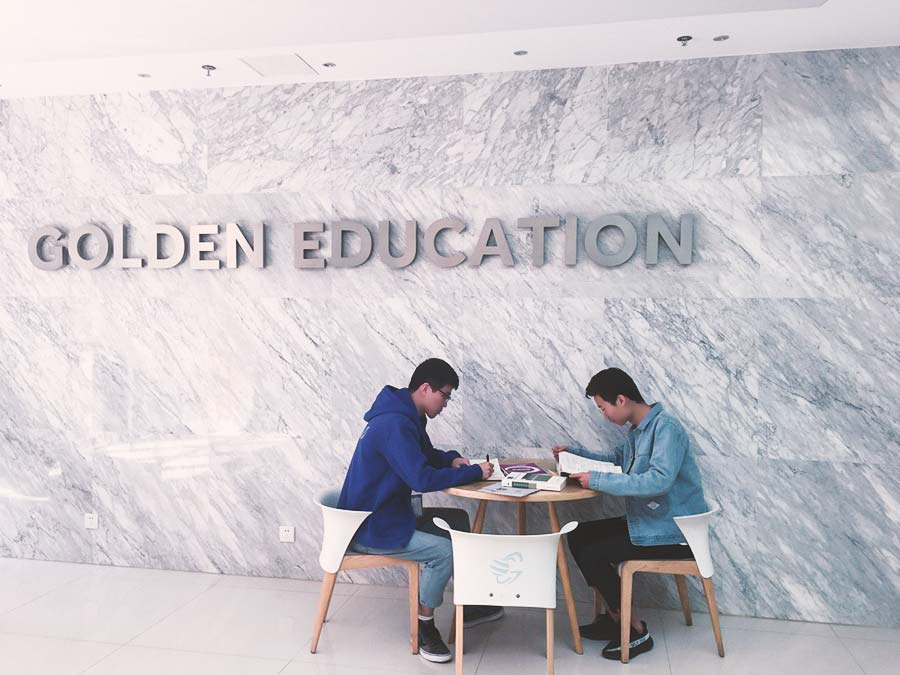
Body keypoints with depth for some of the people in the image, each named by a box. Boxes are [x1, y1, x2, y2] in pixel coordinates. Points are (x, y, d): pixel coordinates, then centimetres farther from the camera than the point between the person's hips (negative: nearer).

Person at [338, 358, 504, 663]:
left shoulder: (406, 417, 6)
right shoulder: (395, 424, -26)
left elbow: (426, 455, 20)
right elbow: (422, 478, -32)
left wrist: (453, 459, -2)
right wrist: (474, 472, -21)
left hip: (387, 514, 10)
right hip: (369, 529, -10)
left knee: (458, 521, 10)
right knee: (446, 550, -21)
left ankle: (467, 606, 19)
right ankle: (423, 625, 0)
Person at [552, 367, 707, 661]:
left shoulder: (666, 428, -21)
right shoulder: (637, 429, 7)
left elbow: (659, 480, -35)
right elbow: (616, 460, 25)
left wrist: (597, 480, -31)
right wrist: (574, 452, 13)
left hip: (674, 534, -10)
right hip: (647, 522, 10)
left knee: (592, 556, -15)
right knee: (578, 537, 7)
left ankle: (636, 631, 2)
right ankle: (616, 617, 15)